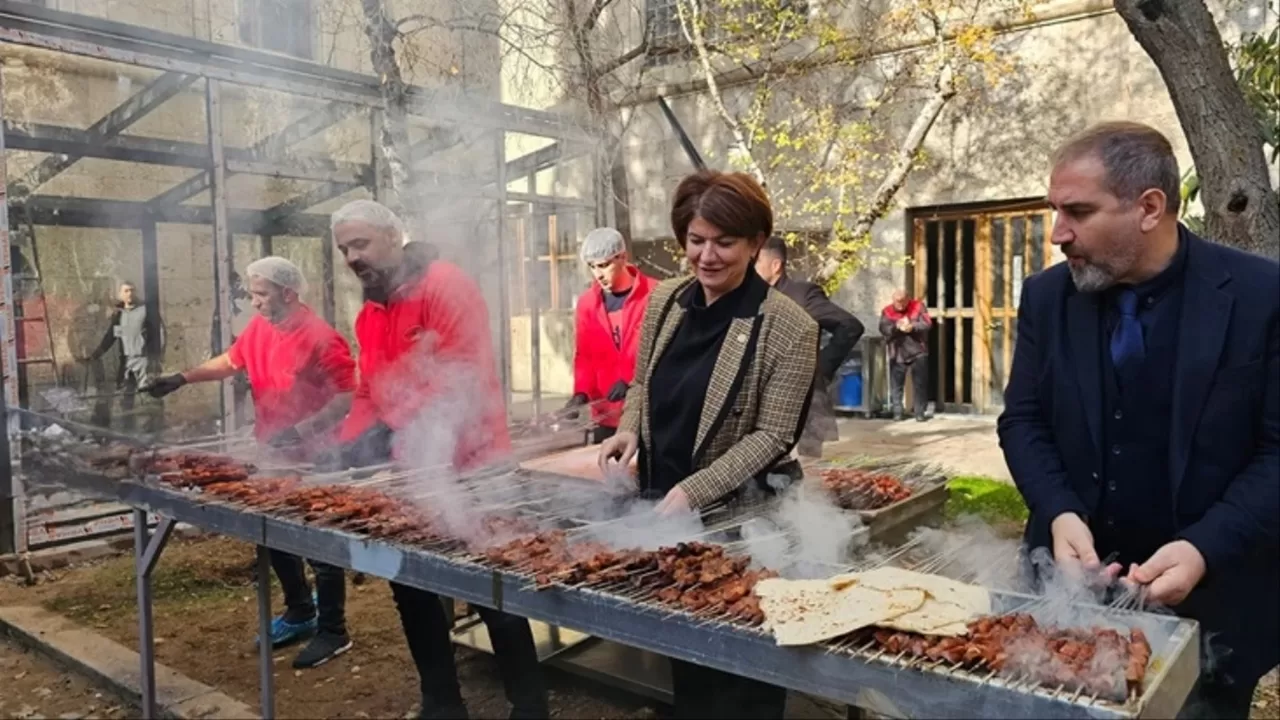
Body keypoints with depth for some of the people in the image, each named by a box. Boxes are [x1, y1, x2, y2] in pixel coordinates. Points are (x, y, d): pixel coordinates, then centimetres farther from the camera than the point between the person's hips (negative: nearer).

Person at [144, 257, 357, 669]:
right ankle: (300, 613, 36)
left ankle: (333, 631, 15)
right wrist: (183, 378, 7)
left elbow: (348, 396, -22)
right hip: (273, 454, 9)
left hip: (314, 459, -8)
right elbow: (230, 362, 19)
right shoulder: (258, 330, 4)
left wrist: (303, 430, -29)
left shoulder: (320, 338, -21)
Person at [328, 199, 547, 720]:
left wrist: (415, 443, -26)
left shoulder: (445, 285, -13)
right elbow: (369, 393, 15)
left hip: (464, 468, -8)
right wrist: (349, 448, -1)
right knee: (409, 587, 14)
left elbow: (465, 376, -22)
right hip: (407, 475, 8)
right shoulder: (370, 312, 13)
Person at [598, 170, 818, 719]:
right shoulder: (664, 302, 1)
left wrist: (692, 492, -23)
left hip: (737, 514, -5)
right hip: (660, 504, 5)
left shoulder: (788, 328, -15)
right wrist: (629, 429, -7)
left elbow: (771, 436, -15)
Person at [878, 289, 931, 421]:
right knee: (896, 385, 2)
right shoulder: (887, 311, 0)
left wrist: (912, 327, -26)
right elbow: (884, 329, -11)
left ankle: (920, 412, 10)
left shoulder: (918, 307, -1)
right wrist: (897, 327, -28)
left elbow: (927, 324, -10)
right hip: (897, 354, 0)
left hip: (918, 353, 0)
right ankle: (897, 412, 10)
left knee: (920, 385, 3)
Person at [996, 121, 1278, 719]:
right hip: (1072, 578, 3)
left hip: (1208, 595, -2)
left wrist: (1206, 548, -22)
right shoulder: (1047, 296, -2)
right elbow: (1022, 421, 1)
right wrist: (1059, 513, -15)